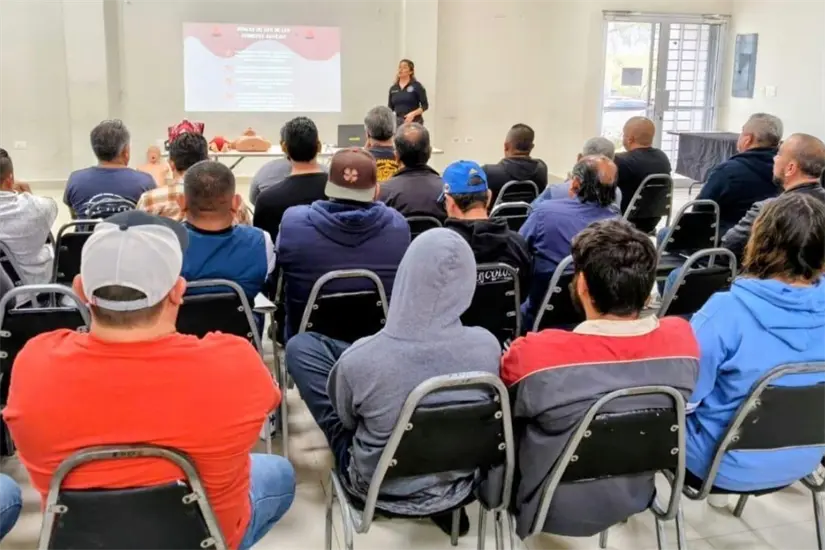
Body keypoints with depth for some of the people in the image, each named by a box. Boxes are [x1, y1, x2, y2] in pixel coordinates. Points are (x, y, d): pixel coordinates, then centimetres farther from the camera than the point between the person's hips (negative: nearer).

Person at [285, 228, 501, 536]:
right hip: (457, 482, 3)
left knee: (300, 346, 4)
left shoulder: (361, 360, -31)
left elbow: (347, 419, -9)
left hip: (376, 487, -2)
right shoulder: (487, 346, -23)